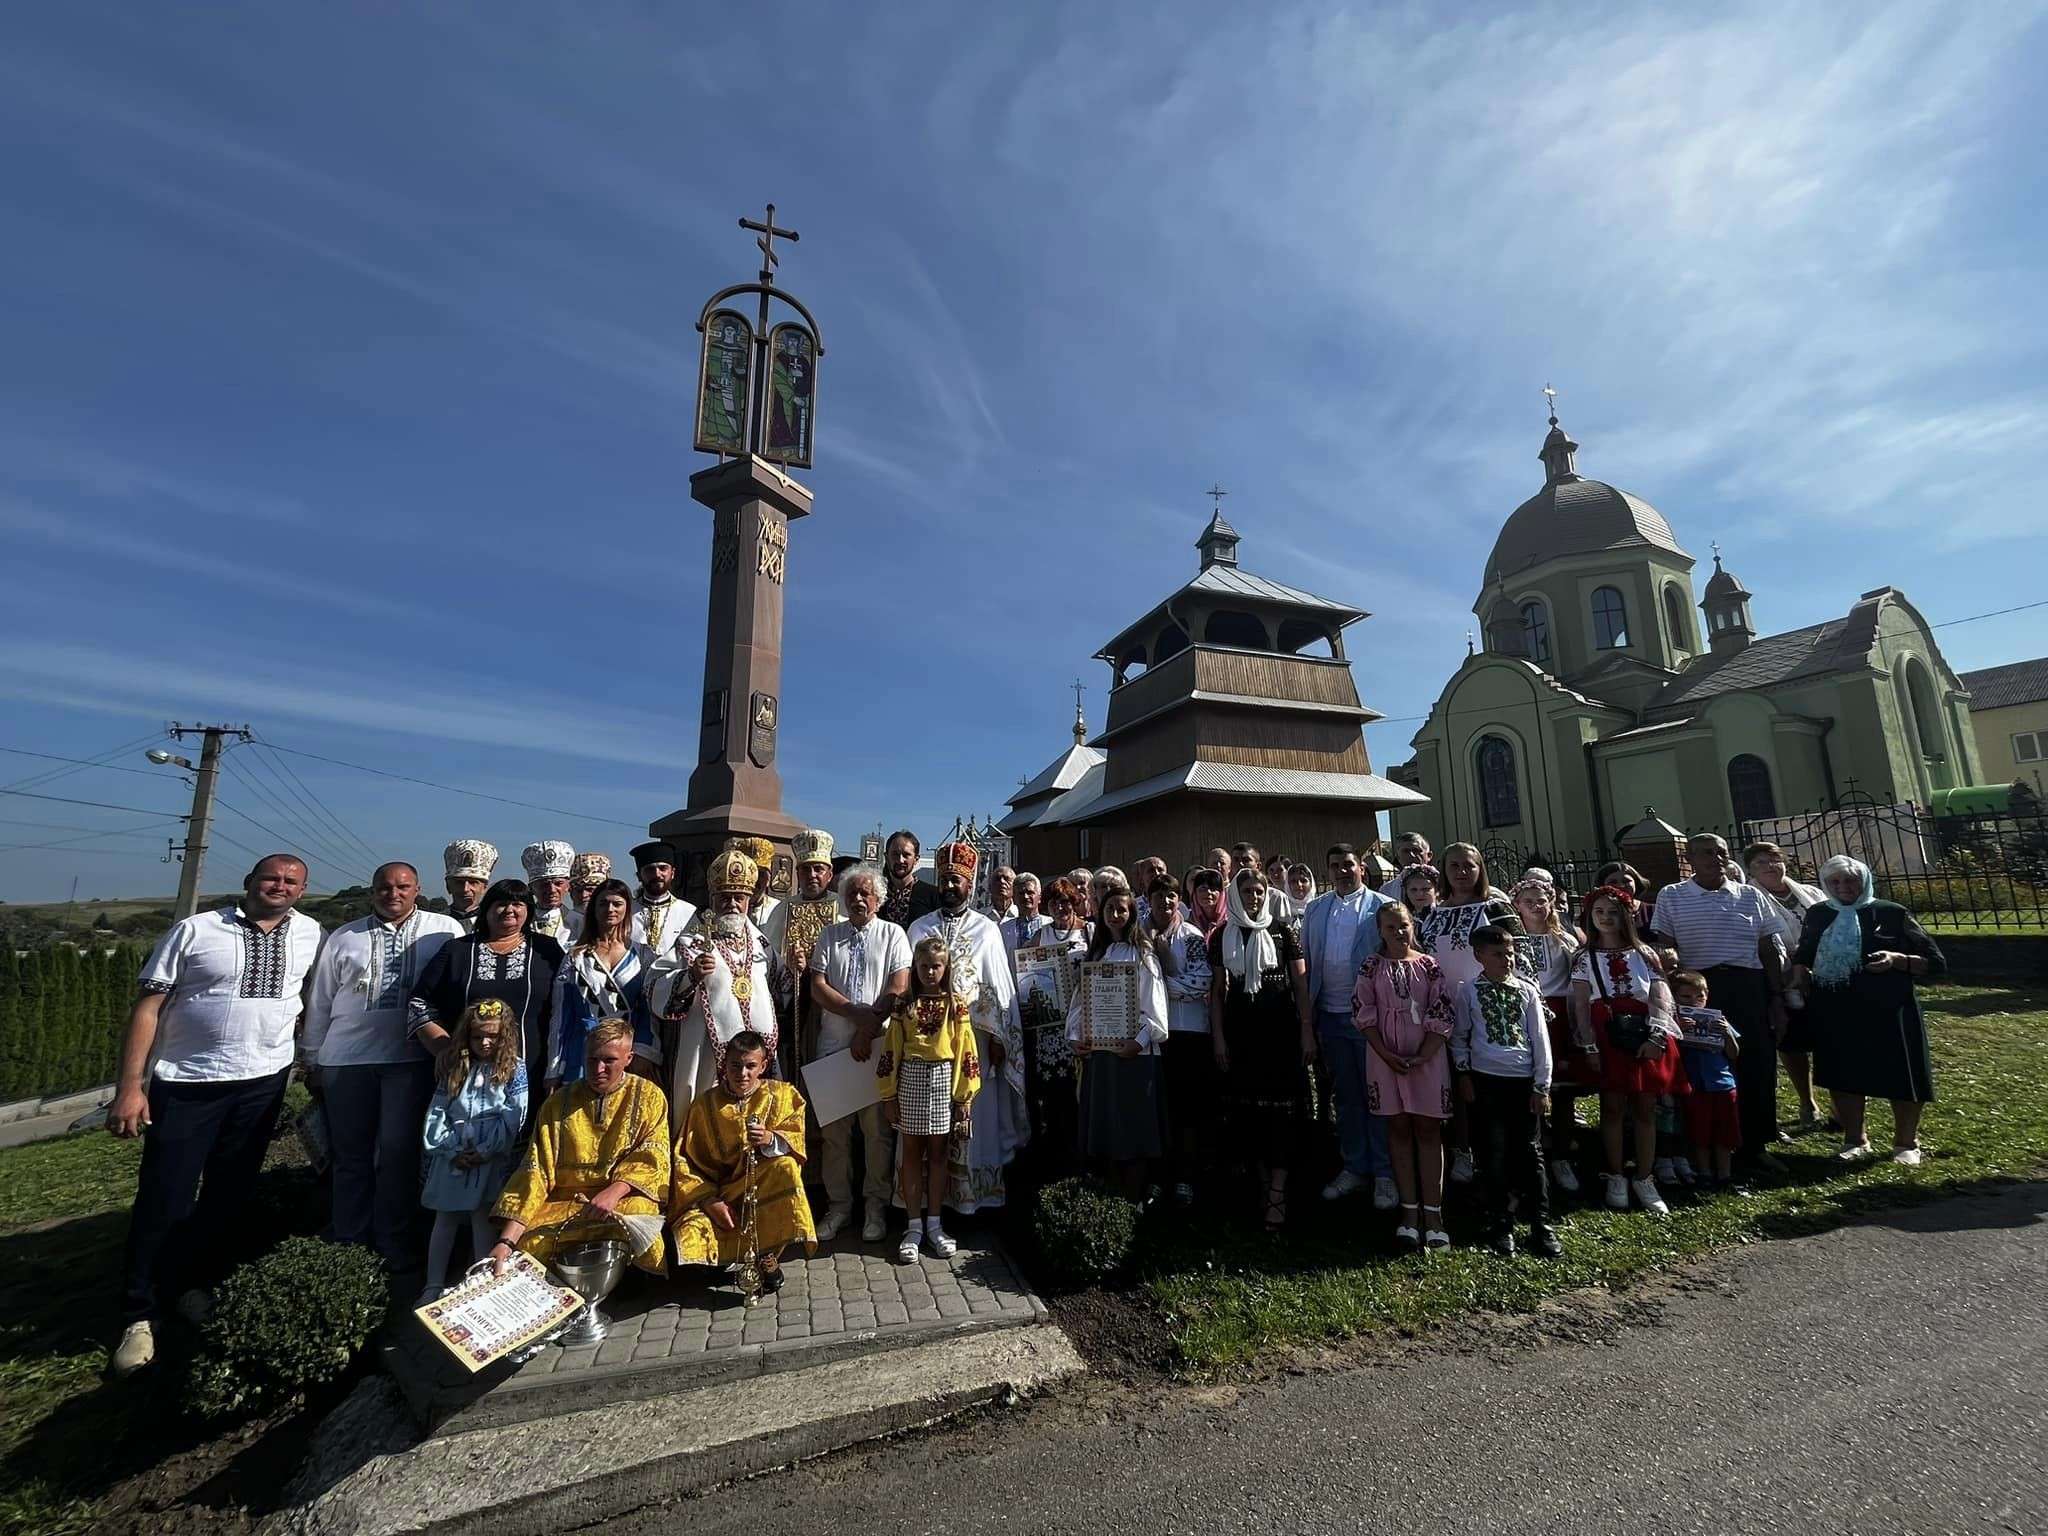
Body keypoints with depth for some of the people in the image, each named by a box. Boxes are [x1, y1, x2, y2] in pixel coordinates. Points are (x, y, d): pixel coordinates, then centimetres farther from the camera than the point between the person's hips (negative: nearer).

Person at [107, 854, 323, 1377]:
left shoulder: (311, 935, 3)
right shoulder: (195, 930, -8)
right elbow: (148, 1006, -8)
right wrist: (129, 1087, -12)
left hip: (263, 1082, 3)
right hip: (186, 1083, -3)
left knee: (229, 1195, 14)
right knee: (164, 1198, 3)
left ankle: (192, 1281, 35)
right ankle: (138, 1313, 21)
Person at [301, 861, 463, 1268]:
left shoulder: (445, 930, 0)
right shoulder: (343, 938, 9)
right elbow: (319, 1001, 13)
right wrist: (311, 1060, 13)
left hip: (411, 1057, -3)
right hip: (346, 1058, 3)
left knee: (398, 1150, 0)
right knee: (349, 1151, 13)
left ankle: (395, 1241, 15)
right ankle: (349, 1235, 29)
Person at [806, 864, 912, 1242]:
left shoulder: (892, 934, 2)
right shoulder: (829, 936, 9)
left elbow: (898, 989, -7)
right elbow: (817, 988, 0)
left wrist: (867, 1030, -12)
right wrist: (858, 1012, -11)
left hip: (878, 1045, -2)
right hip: (834, 1044, 3)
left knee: (877, 1130, 4)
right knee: (834, 1130, 8)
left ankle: (876, 1206, 18)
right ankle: (839, 1206, 22)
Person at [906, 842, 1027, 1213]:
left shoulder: (987, 930, 1)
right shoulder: (919, 929, 6)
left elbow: (1000, 988, 1)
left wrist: (998, 1039, -4)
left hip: (973, 1037, -1)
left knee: (972, 1118, 5)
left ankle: (973, 1195, 18)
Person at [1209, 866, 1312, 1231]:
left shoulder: (1282, 930, 2)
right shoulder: (1222, 936, 5)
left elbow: (1301, 985, 2)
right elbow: (1217, 991, 7)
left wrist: (1307, 1032, -4)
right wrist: (1218, 1037, 2)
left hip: (1280, 1030, -2)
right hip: (1239, 1031, 2)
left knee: (1281, 1107, -4)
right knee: (1247, 1108, 7)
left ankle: (1277, 1191, 0)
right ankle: (1262, 1177, 22)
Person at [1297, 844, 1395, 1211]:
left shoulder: (1382, 906, -4)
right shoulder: (1314, 909, 8)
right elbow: (1306, 960, 8)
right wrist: (1307, 1011, 4)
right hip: (1330, 1015, 4)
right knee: (1345, 1095, 14)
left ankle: (1384, 1173, 18)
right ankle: (1355, 1168, 26)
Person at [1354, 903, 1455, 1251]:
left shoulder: (1430, 967, 1)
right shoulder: (1371, 968, 2)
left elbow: (1442, 1016, -3)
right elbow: (1363, 1014, -3)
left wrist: (1422, 1056, -12)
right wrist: (1387, 1055, -12)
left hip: (1427, 1057, 0)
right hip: (1386, 1058, 1)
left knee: (1428, 1130, 4)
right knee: (1399, 1129, 7)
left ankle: (1432, 1211, 8)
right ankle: (1409, 1209, 14)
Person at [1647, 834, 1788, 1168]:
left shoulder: (1751, 896, 10)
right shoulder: (1671, 897, 2)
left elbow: (1769, 951, 11)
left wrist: (1777, 999, 7)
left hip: (1750, 990, 2)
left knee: (1757, 1066, 5)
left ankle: (1756, 1145, 19)